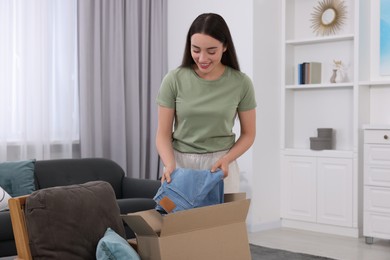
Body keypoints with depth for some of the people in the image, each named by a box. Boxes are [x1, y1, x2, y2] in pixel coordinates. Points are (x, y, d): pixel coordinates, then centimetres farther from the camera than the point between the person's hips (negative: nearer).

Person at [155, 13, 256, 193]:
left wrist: (226, 159, -12)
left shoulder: (241, 83, -5)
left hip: (220, 166, 0)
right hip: (180, 164, 0)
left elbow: (248, 134, 4)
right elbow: (163, 134, -2)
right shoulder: (174, 80, -6)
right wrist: (170, 165, -20)